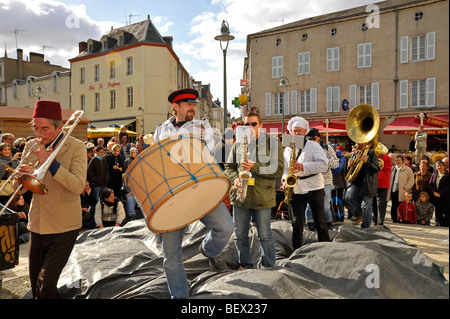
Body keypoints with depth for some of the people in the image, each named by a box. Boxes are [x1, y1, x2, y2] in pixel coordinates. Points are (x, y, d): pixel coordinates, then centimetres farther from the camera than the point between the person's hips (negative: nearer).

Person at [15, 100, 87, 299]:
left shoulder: (76, 147, -9)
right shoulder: (31, 146, 6)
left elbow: (78, 186, -20)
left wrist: (50, 161, -24)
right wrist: (22, 175, -14)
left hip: (63, 228, -5)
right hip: (37, 226, 5)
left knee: (45, 287, -8)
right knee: (35, 286, 15)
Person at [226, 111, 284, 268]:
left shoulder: (272, 142, -2)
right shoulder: (238, 144, 11)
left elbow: (278, 169, -9)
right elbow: (229, 166, 17)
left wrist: (255, 167, -20)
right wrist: (235, 178, -4)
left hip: (262, 198, -4)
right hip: (239, 196, 4)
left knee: (265, 235, 7)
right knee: (240, 235, 13)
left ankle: (269, 268, 25)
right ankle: (245, 265, 31)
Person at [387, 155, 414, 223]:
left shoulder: (407, 169, 3)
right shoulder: (392, 169, 16)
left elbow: (411, 180, -1)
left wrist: (405, 188, -8)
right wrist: (389, 187, 8)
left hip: (401, 192, -4)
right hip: (393, 191, 4)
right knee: (393, 206, 6)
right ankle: (394, 219, 14)